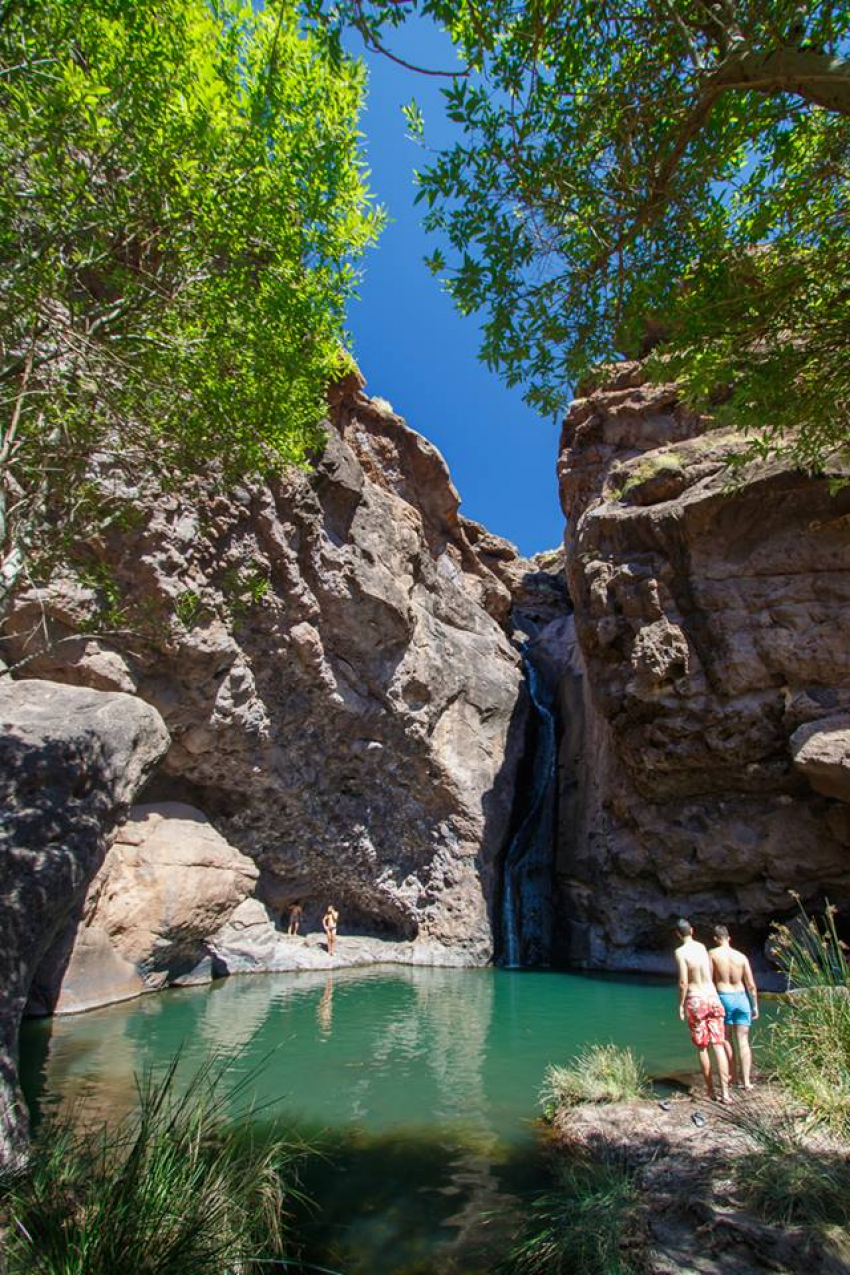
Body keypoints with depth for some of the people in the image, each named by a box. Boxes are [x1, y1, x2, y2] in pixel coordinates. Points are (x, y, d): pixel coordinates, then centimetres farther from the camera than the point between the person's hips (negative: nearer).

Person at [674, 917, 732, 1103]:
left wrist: (681, 1004, -3)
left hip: (695, 1000, -4)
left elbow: (683, 982, -14)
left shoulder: (681, 952, -12)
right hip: (712, 997, 4)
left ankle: (710, 1090, 15)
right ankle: (725, 1092, -1)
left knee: (702, 1047, 9)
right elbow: (711, 972, 12)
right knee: (718, 1045, 3)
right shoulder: (702, 947, 4)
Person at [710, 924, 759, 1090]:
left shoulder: (713, 954, -5)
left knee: (727, 1039, 13)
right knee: (743, 1040, 6)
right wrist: (755, 1006, 12)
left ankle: (734, 1077, 20)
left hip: (723, 998, -2)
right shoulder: (741, 956, 1)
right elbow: (751, 985, 1)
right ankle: (746, 1080, 2)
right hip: (741, 998, 2)